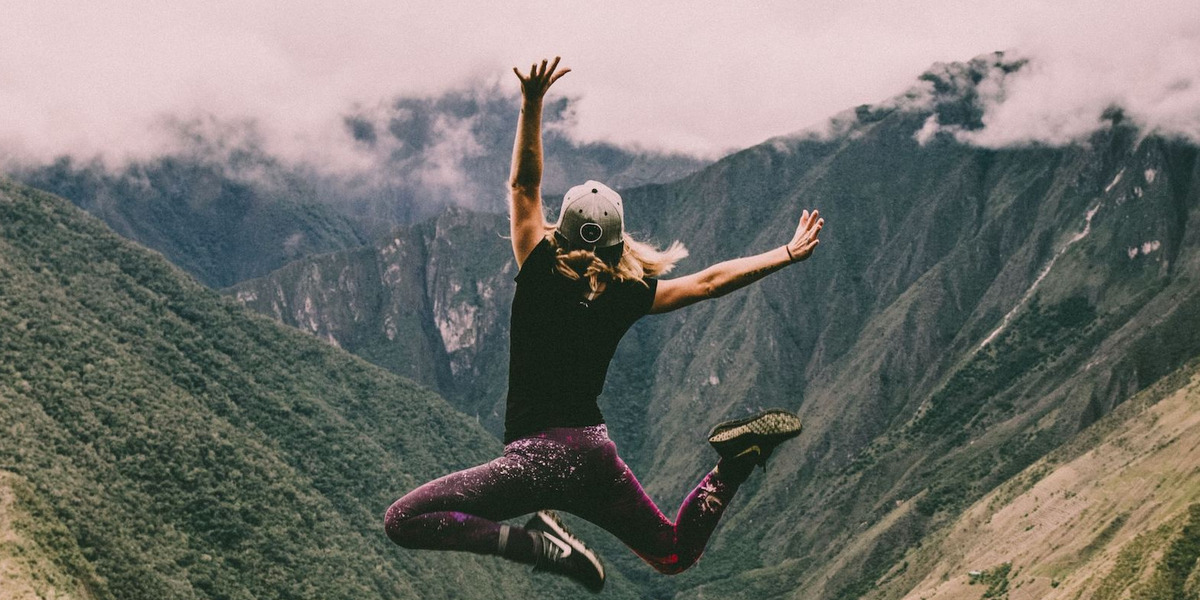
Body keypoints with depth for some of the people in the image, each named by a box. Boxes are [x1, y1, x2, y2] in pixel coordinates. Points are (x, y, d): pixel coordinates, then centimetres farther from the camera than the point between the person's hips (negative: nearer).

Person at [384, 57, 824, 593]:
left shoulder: (540, 276, -6)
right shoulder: (628, 296, 3)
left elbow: (524, 185, -2)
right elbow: (710, 281, 12)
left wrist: (531, 104, -5)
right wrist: (788, 253, 21)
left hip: (539, 454, -5)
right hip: (596, 454, 5)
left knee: (404, 521, -7)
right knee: (675, 555, 24)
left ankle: (537, 543, -21)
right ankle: (735, 461, -2)